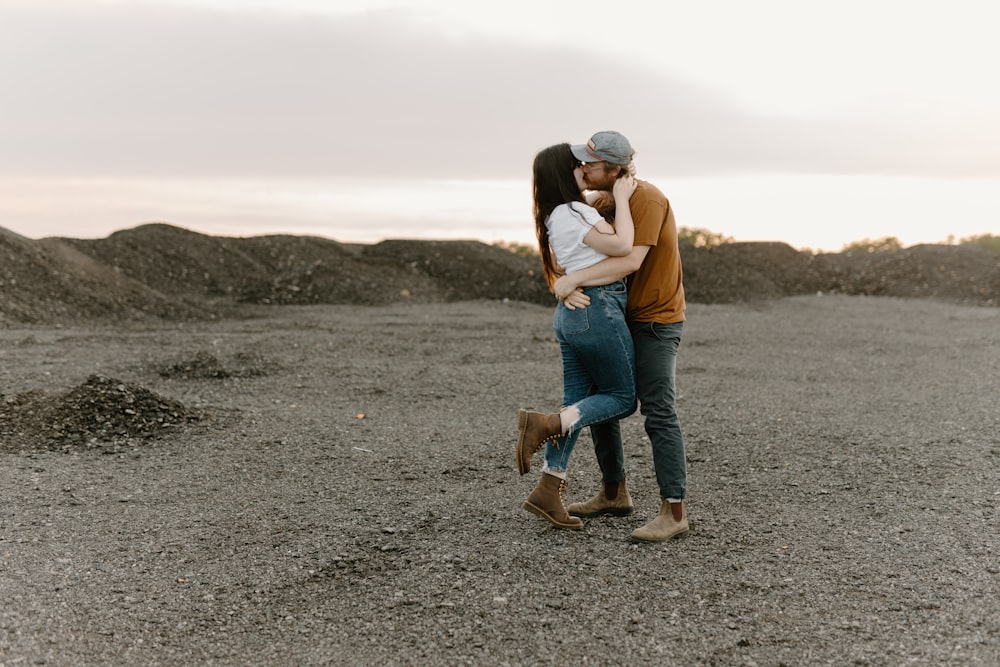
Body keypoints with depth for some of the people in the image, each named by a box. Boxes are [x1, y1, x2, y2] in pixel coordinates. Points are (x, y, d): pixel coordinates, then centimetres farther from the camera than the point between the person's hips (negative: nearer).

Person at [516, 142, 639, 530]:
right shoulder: (575, 213, -14)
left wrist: (615, 192, 21)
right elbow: (622, 245, -21)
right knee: (622, 398, 4)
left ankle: (548, 492, 8)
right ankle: (543, 423, -12)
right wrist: (621, 198, -10)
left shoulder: (555, 216, 14)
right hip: (597, 310, -9)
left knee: (578, 405, 10)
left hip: (571, 314, 9)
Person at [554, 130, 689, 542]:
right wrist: (565, 286, -22)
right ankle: (613, 494, 26)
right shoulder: (600, 203, 5)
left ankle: (673, 512, -5)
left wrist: (575, 279, -28)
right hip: (620, 319, 9)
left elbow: (631, 261, -29)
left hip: (656, 322, -9)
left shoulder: (647, 198, -19)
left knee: (659, 415, -10)